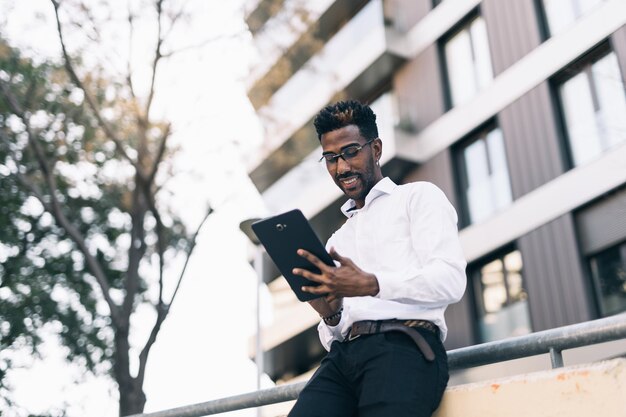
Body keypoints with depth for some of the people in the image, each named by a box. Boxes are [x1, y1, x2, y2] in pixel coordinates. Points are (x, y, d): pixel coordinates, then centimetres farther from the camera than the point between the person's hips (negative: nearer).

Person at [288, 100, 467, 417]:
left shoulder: (419, 196, 14)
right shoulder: (337, 240, 31)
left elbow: (450, 280, -4)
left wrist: (372, 285, -17)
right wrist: (330, 317, 3)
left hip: (404, 347, -4)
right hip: (343, 355, 5)